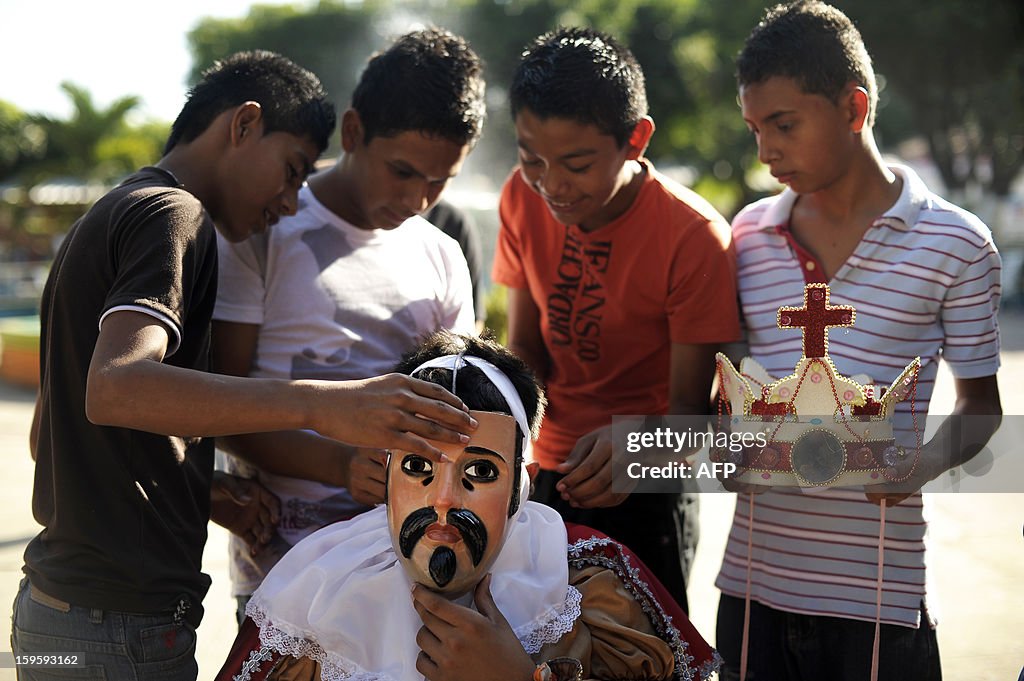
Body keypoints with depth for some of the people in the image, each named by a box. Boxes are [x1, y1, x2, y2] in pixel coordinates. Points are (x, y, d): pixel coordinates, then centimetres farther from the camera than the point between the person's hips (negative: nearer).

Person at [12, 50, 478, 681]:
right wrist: (319, 404, -41)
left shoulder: (109, 216, 19)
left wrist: (215, 493, 13)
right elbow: (114, 388, -31)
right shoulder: (172, 214, -12)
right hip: (119, 626, -10)